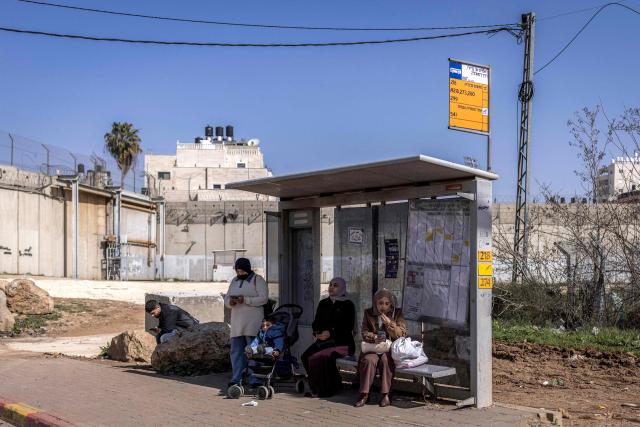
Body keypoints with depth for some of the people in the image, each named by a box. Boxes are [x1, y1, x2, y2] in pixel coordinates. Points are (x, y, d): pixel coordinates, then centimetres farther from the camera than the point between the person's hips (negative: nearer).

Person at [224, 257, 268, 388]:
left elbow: (263, 298, -13)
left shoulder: (257, 280, -2)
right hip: (237, 322, 6)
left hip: (253, 323, -6)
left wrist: (245, 300, -22)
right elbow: (226, 298, 16)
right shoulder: (234, 281, 17)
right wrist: (230, 302, -8)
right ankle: (236, 379, 3)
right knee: (236, 351, 2)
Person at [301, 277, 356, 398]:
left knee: (325, 356, -32)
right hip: (324, 340, 5)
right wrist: (317, 332, -4)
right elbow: (316, 322, 18)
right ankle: (316, 387, -9)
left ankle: (325, 389, -15)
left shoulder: (348, 305, 2)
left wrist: (331, 333, -17)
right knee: (306, 356, -21)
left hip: (342, 342, -5)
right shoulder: (323, 304, 18)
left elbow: (348, 326, -6)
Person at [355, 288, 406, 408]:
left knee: (385, 359, -34)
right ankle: (364, 394, -27)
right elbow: (364, 333, 4)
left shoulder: (397, 314, 6)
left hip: (390, 349, -1)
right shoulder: (368, 313, 9)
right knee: (369, 360, -31)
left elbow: (401, 334, -2)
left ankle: (385, 394, -25)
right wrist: (374, 337, -19)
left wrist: (389, 323, -17)